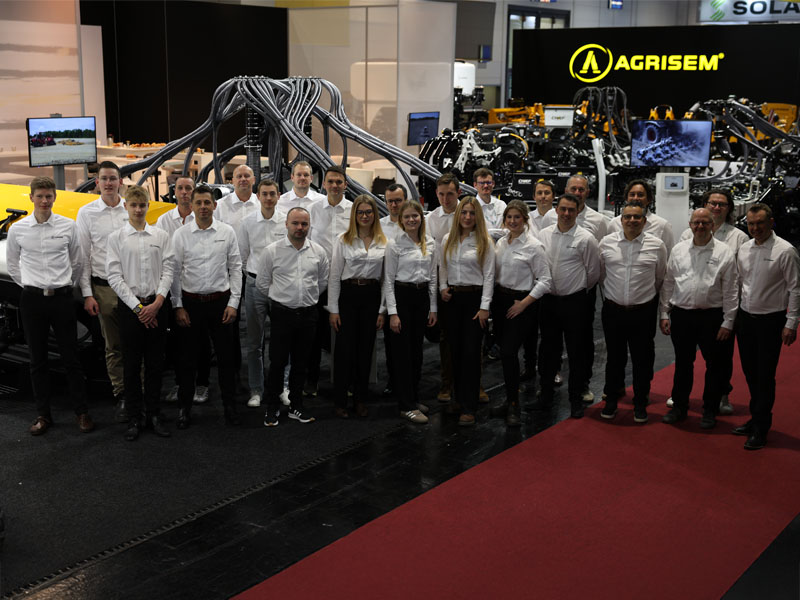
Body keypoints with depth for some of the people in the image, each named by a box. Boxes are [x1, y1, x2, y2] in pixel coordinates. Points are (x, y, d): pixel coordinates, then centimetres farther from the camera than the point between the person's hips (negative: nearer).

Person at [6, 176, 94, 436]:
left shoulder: (68, 226, 0)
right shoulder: (18, 229, 1)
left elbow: (77, 262, 12)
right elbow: (12, 265, 14)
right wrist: (30, 286, 9)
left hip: (61, 298, -1)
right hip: (32, 299, 1)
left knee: (71, 358, 3)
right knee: (37, 360, 8)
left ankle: (81, 412, 13)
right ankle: (43, 415, 17)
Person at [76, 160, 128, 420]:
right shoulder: (86, 213, 2)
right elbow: (82, 256, 3)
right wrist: (87, 294, -2)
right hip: (104, 288, 0)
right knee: (114, 347, 7)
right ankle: (121, 397, 17)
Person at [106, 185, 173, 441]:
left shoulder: (161, 236, 5)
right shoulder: (116, 238, 1)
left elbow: (168, 271, 1)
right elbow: (114, 277, -4)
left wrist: (157, 304, -11)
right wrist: (137, 307, -11)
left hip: (157, 306, 1)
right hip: (129, 306, -1)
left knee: (155, 363, 8)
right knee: (131, 364, 4)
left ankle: (153, 414, 18)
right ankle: (135, 417, 14)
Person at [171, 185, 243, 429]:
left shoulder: (227, 232, 1)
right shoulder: (180, 235, 0)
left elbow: (236, 268, 3)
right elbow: (175, 272, 2)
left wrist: (233, 303, -3)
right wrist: (178, 306, -3)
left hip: (221, 301, 0)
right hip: (190, 302, 0)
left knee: (226, 356, 6)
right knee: (187, 357, 7)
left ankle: (229, 406, 18)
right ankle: (185, 407, 20)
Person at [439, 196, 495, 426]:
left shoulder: (484, 242, -4)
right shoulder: (447, 240, 9)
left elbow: (489, 276, -6)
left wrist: (484, 306, -11)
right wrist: (443, 287, 2)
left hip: (475, 297, -4)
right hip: (453, 298, 4)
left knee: (471, 351, -6)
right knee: (455, 349, 8)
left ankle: (469, 407, -3)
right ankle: (458, 398, 21)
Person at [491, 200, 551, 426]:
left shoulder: (534, 246, -11)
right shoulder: (501, 243, 8)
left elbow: (544, 280, -11)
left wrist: (523, 303, -14)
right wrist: (493, 298, 7)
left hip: (521, 302, -6)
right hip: (500, 300, 6)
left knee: (508, 352, -13)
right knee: (504, 351, 10)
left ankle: (513, 405, -3)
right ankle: (510, 397, 24)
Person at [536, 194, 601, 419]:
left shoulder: (586, 239, -9)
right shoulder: (544, 234, 3)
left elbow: (593, 274, -1)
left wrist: (577, 291, 8)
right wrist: (547, 288, 12)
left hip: (575, 301, -4)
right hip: (549, 299, 4)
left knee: (576, 352, 4)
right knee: (548, 349, 13)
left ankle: (576, 400, 16)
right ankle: (546, 392, 28)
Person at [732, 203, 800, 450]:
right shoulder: (744, 249, 7)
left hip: (771, 320, -6)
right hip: (745, 317, 6)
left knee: (765, 376, -1)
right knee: (750, 373, 14)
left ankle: (760, 429, 7)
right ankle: (756, 418, 28)